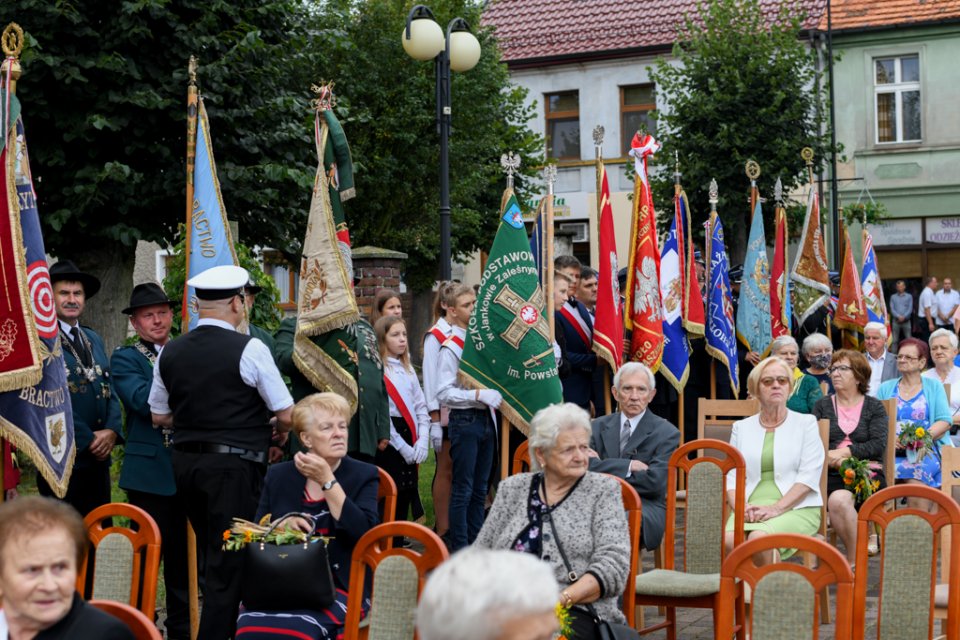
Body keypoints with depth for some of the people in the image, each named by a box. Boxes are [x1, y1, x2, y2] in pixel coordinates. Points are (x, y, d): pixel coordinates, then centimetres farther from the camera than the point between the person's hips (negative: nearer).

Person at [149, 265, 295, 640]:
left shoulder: (170, 352, 4)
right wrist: (271, 431, 12)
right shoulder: (249, 349, -12)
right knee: (229, 564, 0)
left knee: (213, 556, 20)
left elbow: (159, 416, 13)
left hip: (185, 463, 6)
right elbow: (287, 416, -8)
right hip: (234, 466, -6)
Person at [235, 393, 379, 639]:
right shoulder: (278, 476, 12)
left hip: (340, 588, -2)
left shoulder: (363, 476, 5)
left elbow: (365, 534, -12)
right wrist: (280, 526, -8)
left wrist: (327, 481, -12)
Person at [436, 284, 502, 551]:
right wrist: (479, 395, -24)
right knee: (463, 489, -1)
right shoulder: (451, 347, -11)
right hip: (464, 419, -7)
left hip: (485, 419, 7)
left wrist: (495, 395, 6)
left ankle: (477, 542, 21)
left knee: (480, 488, 13)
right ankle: (459, 547, 5)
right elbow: (443, 393, -18)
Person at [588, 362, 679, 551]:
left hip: (643, 508, -2)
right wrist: (628, 467, -10)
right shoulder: (598, 427, 17)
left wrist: (604, 467, -1)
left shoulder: (667, 433, 6)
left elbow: (654, 481, -8)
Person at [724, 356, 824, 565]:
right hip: (751, 508, 2)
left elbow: (809, 476, -2)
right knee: (728, 540, -32)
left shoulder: (806, 423, 10)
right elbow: (732, 476, 11)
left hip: (797, 508, -2)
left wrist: (777, 508, -16)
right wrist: (741, 507, -10)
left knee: (759, 537, -35)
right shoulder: (742, 427, 20)